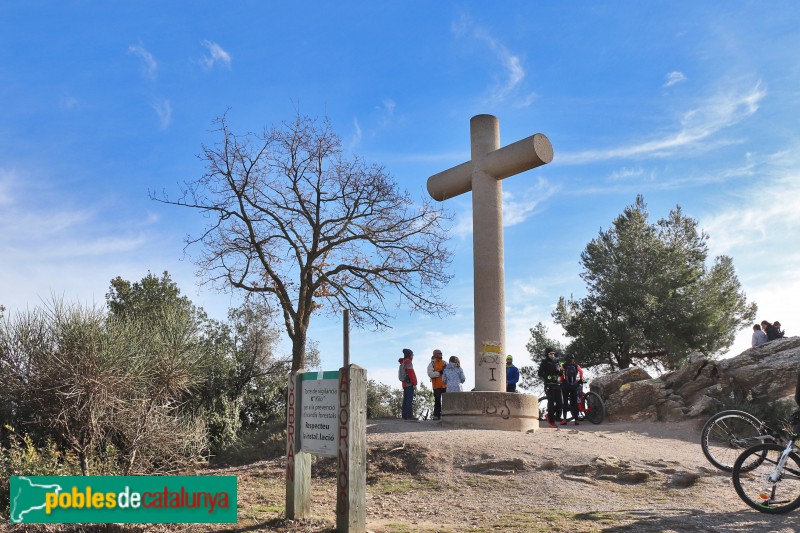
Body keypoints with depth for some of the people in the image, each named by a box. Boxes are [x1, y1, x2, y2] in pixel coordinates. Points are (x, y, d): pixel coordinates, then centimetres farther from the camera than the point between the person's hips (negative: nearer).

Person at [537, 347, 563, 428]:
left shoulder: (556, 362, 18)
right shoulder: (544, 362, 0)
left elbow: (560, 373, 19)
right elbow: (539, 374, -7)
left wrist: (560, 370, -2)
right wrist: (547, 377, -18)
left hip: (557, 385, 6)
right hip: (549, 385, -6)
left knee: (559, 403, 0)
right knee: (551, 403, -7)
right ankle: (551, 421, -1)